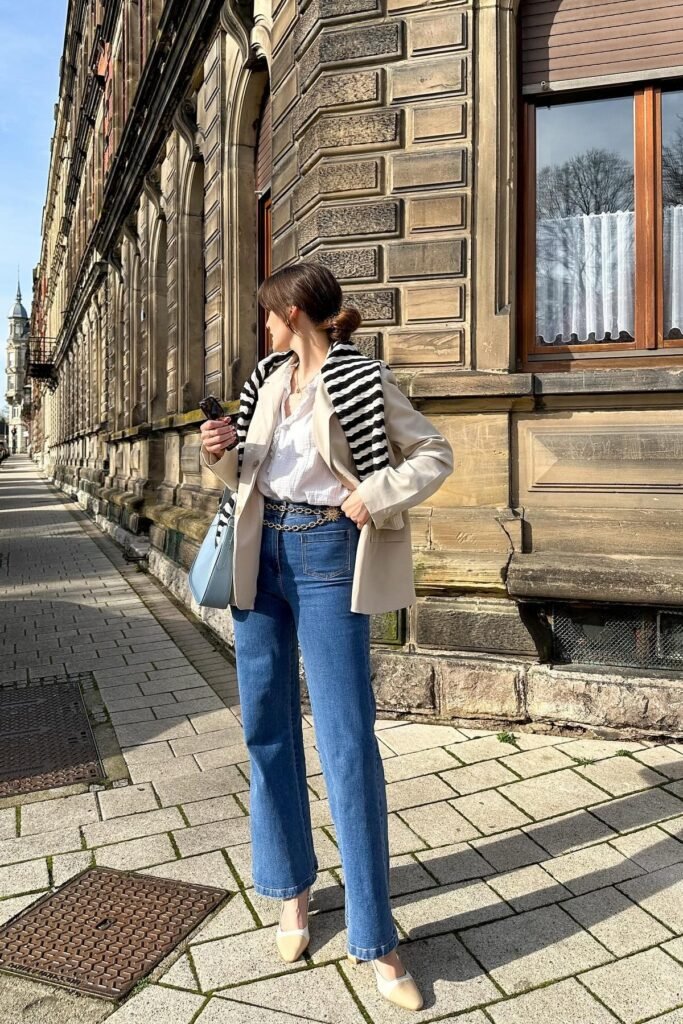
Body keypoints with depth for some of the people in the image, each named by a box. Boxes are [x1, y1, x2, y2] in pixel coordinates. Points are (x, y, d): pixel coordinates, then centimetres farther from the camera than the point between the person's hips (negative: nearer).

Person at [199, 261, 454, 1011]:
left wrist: (375, 497, -15)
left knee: (349, 741, -5)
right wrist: (221, 455, -3)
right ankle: (293, 890, 29)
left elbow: (435, 454, -2)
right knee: (266, 726, 9)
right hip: (263, 553, 6)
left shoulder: (362, 380, -6)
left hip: (327, 558, -6)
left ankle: (374, 941, 8)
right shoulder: (268, 377, 11)